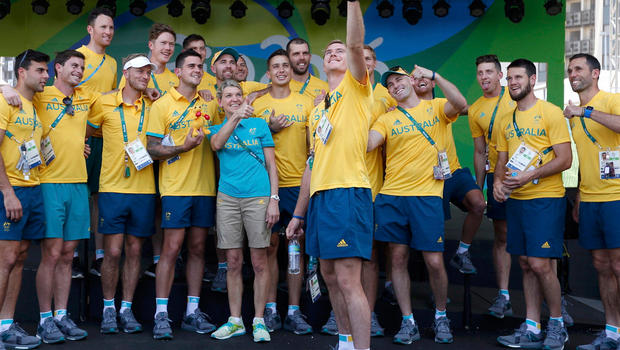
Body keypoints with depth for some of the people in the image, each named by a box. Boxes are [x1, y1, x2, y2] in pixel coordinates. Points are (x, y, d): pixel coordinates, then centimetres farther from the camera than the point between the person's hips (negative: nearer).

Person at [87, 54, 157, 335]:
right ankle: (109, 309, 14)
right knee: (113, 251, -2)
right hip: (113, 188, -2)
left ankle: (126, 309, 17)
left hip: (143, 189, 2)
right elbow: (85, 130, 14)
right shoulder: (105, 104, 2)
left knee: (134, 250, 6)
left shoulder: (152, 107, 7)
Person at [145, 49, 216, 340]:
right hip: (176, 188, -4)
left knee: (198, 248, 7)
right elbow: (152, 149, -6)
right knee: (171, 248, -6)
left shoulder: (207, 104, 13)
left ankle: (193, 311, 15)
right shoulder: (162, 105, -1)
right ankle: (161, 314, 1)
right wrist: (183, 147, -18)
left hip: (205, 187, 5)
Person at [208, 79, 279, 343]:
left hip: (258, 197, -2)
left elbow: (271, 165, 6)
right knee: (233, 262, 6)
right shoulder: (217, 129, 13)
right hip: (227, 198, 2)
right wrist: (236, 116, -25)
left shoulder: (259, 125, 8)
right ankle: (235, 321, 16)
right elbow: (217, 143, -13)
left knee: (259, 262, 0)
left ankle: (259, 321, 10)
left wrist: (274, 199, -3)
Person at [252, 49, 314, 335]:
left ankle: (294, 312, 9)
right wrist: (270, 129, -9)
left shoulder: (306, 102, 9)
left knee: (297, 245, 3)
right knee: (270, 245, 3)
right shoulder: (257, 104, 7)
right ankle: (270, 309, 13)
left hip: (300, 183, 1)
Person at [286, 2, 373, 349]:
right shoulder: (318, 107, 22)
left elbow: (356, 44, -17)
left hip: (348, 191, -8)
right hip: (320, 194, 8)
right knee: (330, 275, 14)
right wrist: (298, 213, 21)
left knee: (348, 280, -11)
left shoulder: (356, 87, 4)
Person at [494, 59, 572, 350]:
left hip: (545, 198, -6)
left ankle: (557, 324, 10)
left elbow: (565, 159, -11)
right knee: (526, 264, 9)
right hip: (515, 199, 6)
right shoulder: (507, 121, 15)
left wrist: (530, 175, -20)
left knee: (540, 264, -10)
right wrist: (498, 181, -3)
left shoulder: (550, 113, -5)